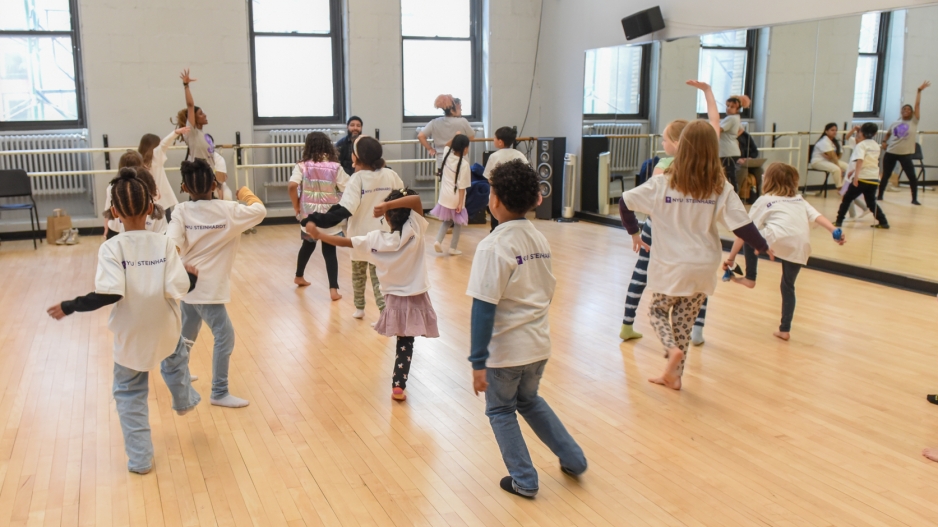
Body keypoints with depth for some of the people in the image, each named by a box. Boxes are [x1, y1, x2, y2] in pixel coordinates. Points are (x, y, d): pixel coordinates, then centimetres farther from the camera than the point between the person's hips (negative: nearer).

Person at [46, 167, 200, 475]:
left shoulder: (111, 248, -17)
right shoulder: (164, 244, -12)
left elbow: (110, 294, -28)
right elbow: (178, 289, -17)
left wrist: (69, 307, -16)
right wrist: (193, 277, 4)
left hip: (130, 336, -2)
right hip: (164, 330, 2)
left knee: (129, 395, 16)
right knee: (175, 359, 37)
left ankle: (140, 459, 21)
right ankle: (184, 401, 57)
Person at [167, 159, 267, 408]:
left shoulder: (181, 211, -5)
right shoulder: (228, 210, -13)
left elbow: (172, 244, -16)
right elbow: (260, 211, -1)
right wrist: (245, 194, 15)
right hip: (207, 287, -6)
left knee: (187, 332, 26)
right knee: (225, 337, 2)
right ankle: (219, 393, 8)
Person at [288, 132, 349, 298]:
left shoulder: (302, 166, -6)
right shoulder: (335, 167, -7)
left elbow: (292, 186, -18)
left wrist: (296, 205, -4)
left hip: (308, 214, 2)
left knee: (308, 245, 25)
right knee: (330, 251, 4)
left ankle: (299, 277, 43)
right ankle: (333, 289, -2)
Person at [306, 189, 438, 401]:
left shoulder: (376, 239, -11)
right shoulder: (414, 232, -15)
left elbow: (344, 242, -8)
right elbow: (416, 200, -24)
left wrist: (317, 234, 5)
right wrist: (387, 205, -28)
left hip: (395, 300, 2)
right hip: (416, 300, -1)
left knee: (403, 342, 19)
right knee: (405, 343, 8)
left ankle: (398, 383, 29)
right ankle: (398, 386, 6)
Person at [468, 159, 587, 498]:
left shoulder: (493, 247, -19)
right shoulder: (540, 240, 2)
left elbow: (484, 308, -21)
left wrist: (478, 362, -17)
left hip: (505, 350, -6)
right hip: (539, 345, 7)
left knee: (501, 411, 17)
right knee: (529, 400, 29)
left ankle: (524, 480, 24)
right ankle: (573, 459, 32)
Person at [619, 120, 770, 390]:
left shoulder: (662, 183, -9)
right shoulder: (721, 188, -8)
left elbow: (625, 202, -3)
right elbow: (742, 225, -10)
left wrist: (634, 232, 13)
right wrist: (762, 246, 8)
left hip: (670, 265, -1)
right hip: (704, 266, 2)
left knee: (658, 311, 19)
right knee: (684, 321, 15)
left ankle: (672, 349, -7)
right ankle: (674, 374, 20)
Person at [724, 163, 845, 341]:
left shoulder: (764, 201, 19)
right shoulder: (799, 199, 31)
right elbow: (817, 216, 13)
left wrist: (731, 257, 18)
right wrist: (835, 231, 1)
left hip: (778, 239, -4)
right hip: (801, 246, 5)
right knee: (788, 286, 22)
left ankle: (750, 278, 21)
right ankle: (785, 330, 23)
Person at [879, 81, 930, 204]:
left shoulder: (914, 122, 2)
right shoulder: (894, 124, 11)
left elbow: (917, 104, -1)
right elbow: (887, 134, 26)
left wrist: (919, 90, -3)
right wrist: (884, 141, 6)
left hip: (905, 154, -2)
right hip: (890, 152, 2)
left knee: (912, 176, -4)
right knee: (886, 175, 7)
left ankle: (914, 199, 7)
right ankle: (880, 195, 21)